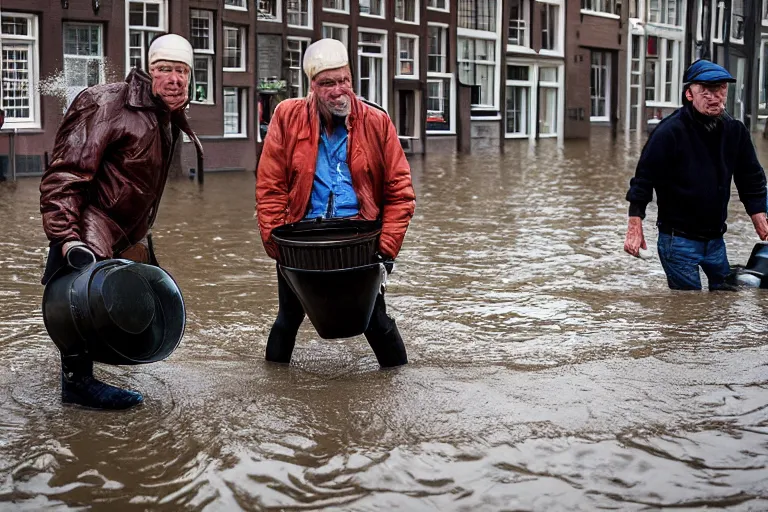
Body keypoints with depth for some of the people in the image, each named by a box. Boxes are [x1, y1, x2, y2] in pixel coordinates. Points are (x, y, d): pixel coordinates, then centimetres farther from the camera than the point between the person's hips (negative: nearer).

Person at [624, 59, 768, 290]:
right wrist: (635, 227, -16)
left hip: (716, 240, 6)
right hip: (679, 240, -6)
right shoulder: (670, 131, -15)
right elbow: (643, 178, -13)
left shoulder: (735, 131, 2)